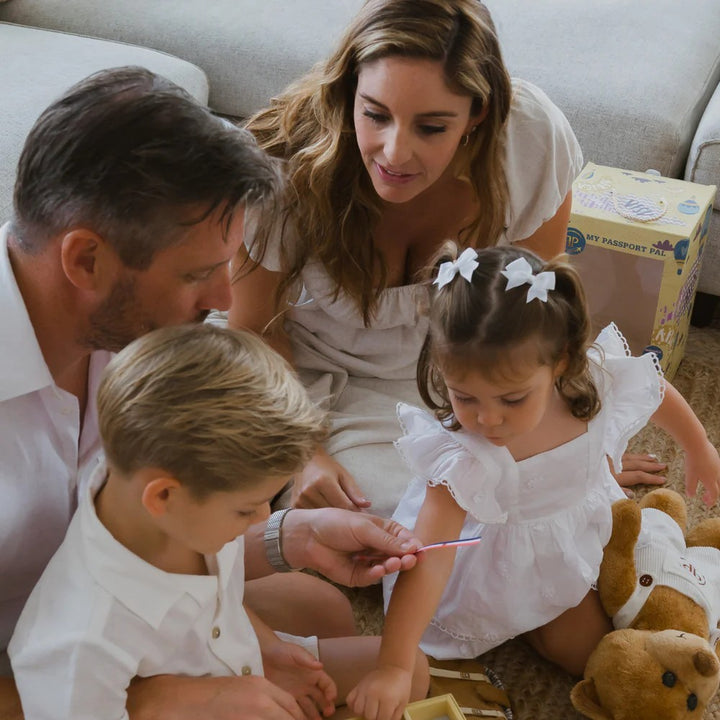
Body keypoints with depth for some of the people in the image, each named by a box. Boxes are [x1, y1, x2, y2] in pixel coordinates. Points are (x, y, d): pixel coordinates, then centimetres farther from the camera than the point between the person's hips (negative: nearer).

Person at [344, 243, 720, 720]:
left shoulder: (600, 384, -30)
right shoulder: (463, 457, -40)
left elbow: (658, 393, -6)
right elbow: (428, 559, -43)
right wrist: (394, 667, -49)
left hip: (588, 533, 4)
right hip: (517, 568, -4)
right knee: (585, 650, 0)